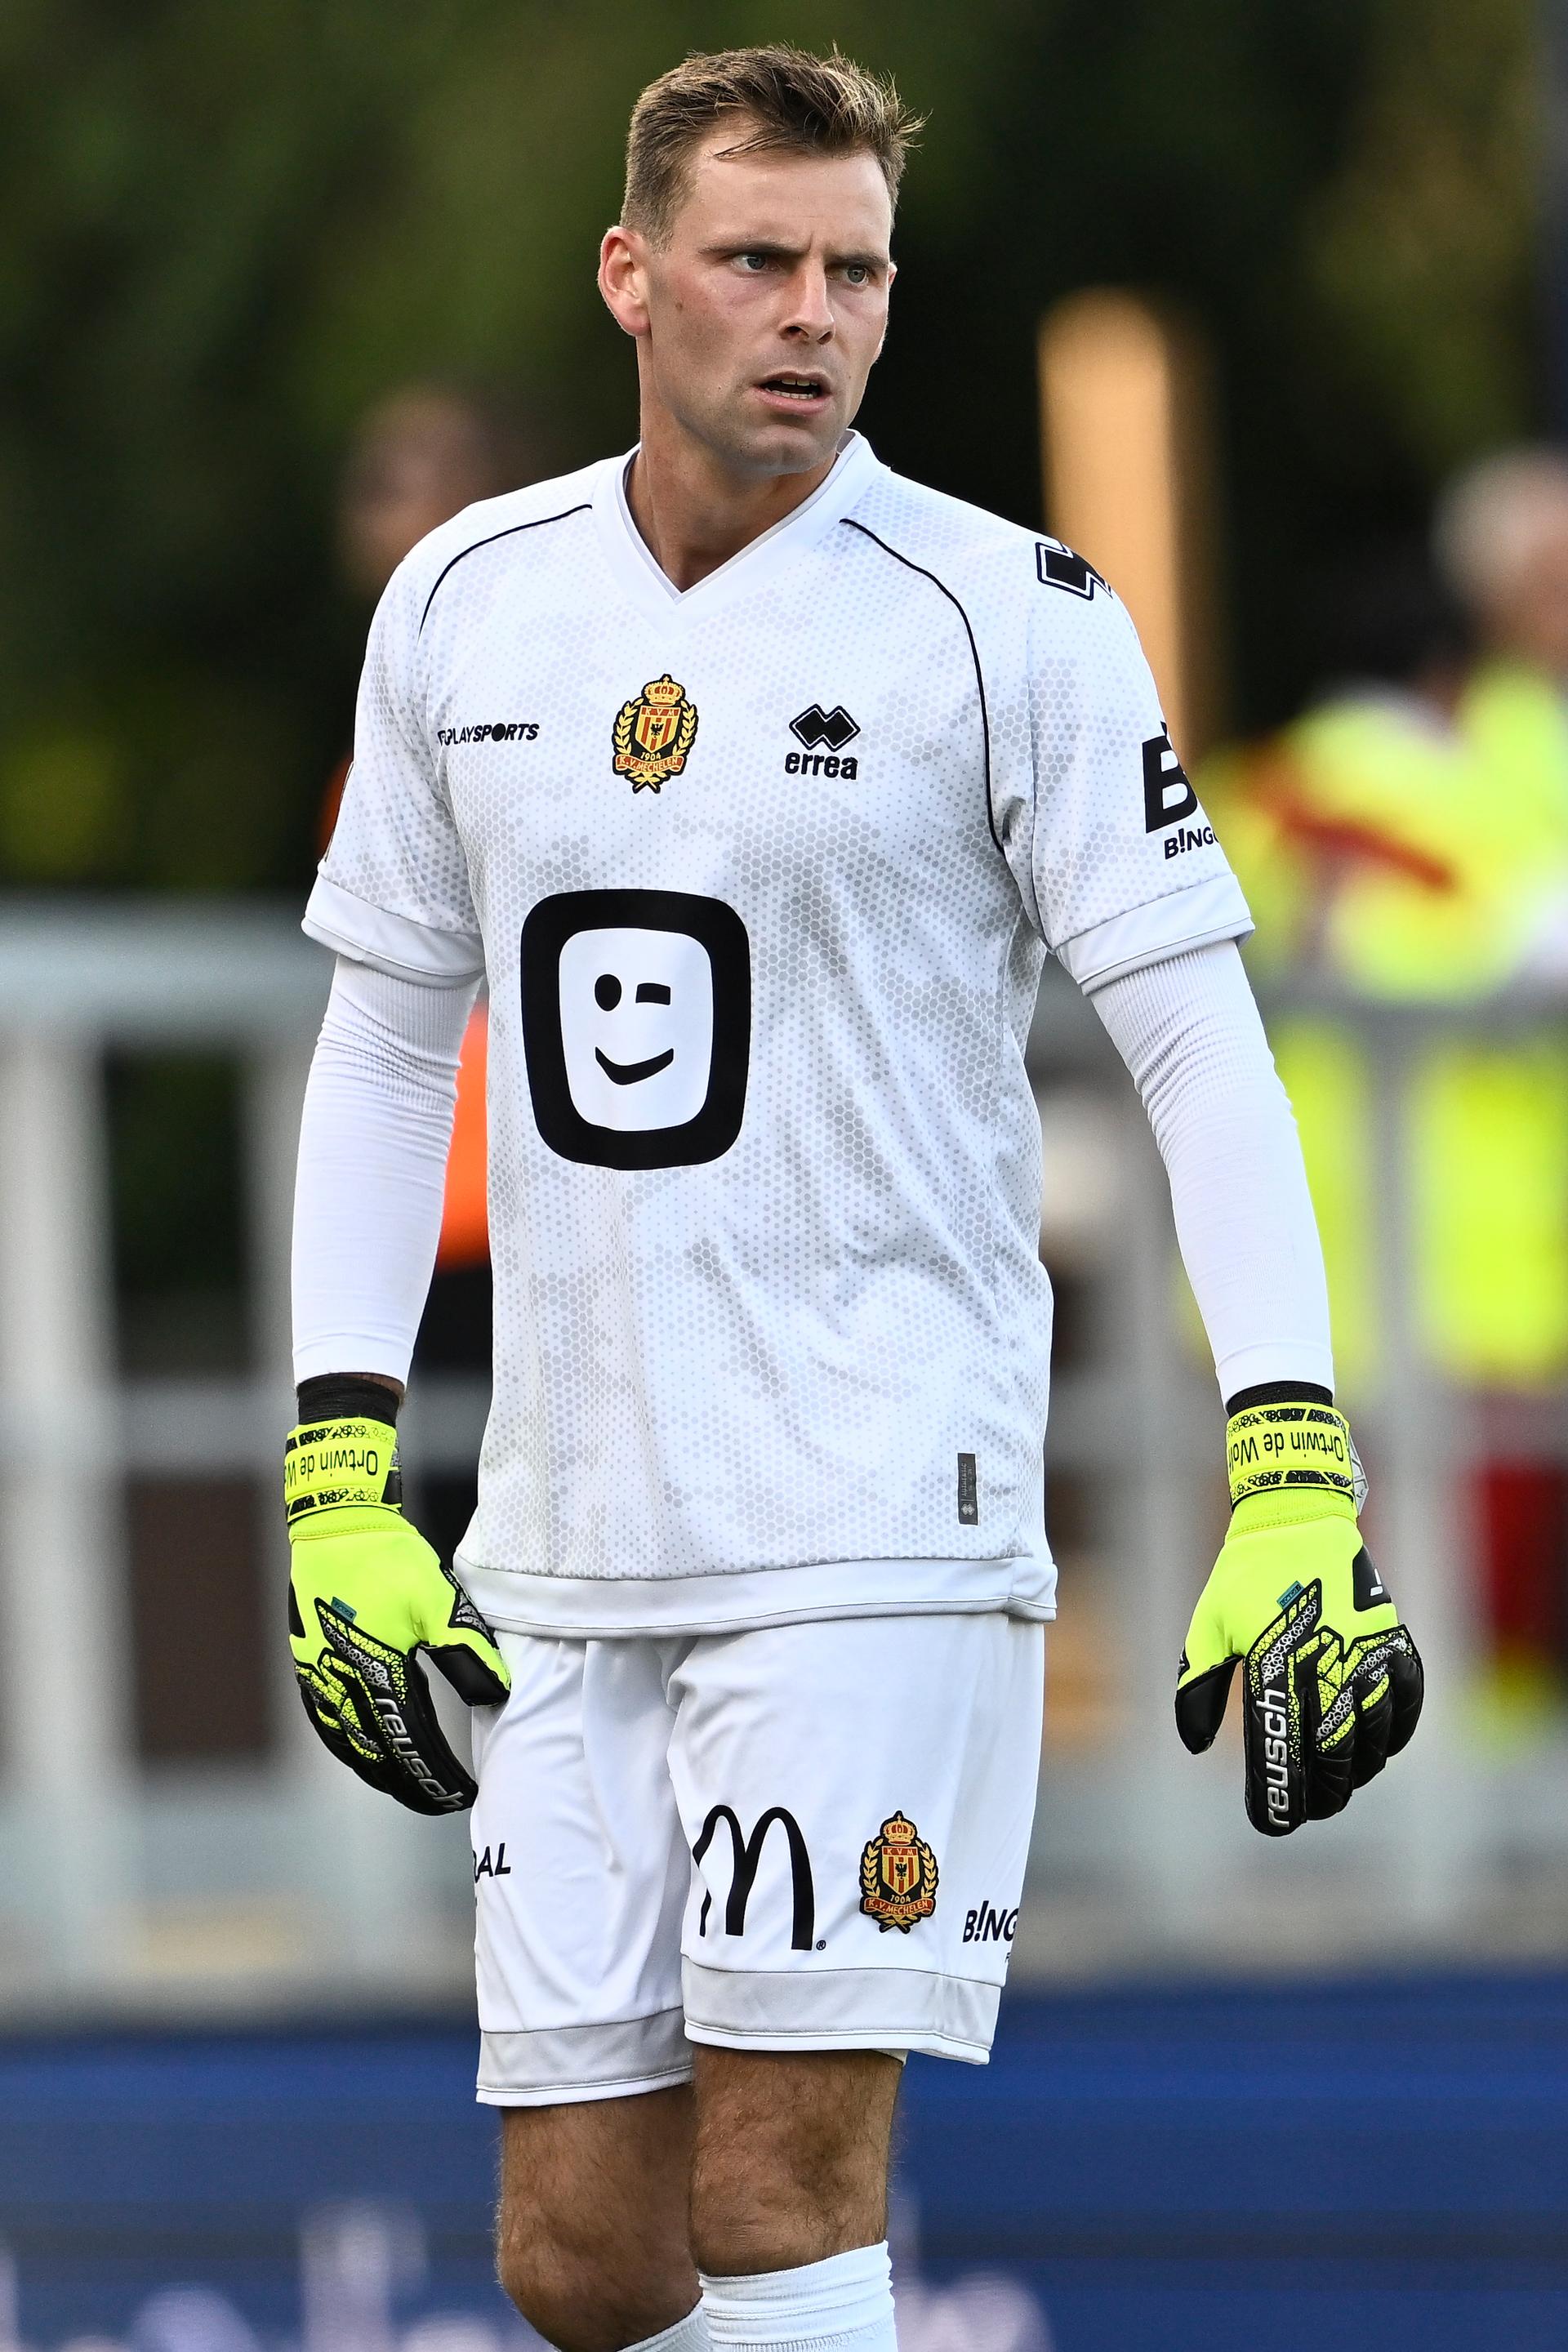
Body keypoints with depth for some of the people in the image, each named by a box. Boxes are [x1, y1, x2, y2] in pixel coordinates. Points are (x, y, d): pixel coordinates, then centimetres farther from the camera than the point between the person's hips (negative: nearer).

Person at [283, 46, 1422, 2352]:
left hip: (880, 1518, -5)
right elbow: (386, 1040, 17)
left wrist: (1293, 1482, -15)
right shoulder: (465, 604, 8)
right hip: (565, 1534, 5)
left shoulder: (1010, 618, -5)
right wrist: (340, 1475, 11)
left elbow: (1203, 1051, -6)